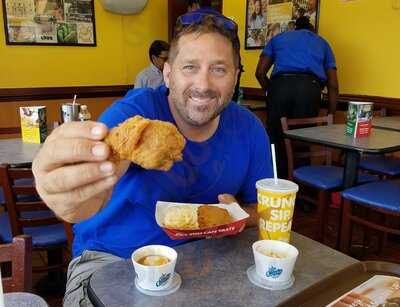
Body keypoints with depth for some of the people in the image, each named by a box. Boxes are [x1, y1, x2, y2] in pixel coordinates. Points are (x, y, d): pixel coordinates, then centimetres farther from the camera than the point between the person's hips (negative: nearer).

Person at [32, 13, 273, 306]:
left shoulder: (249, 129, -8)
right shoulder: (133, 113, -21)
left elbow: (261, 207, 3)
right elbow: (108, 162, -41)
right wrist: (77, 194, -63)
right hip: (111, 258, -2)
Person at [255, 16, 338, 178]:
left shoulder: (278, 38, 32)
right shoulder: (322, 43, 32)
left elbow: (260, 72, 20)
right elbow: (333, 85, 22)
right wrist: (330, 117, 26)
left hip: (280, 84, 0)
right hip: (309, 87, 0)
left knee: (276, 136, 6)